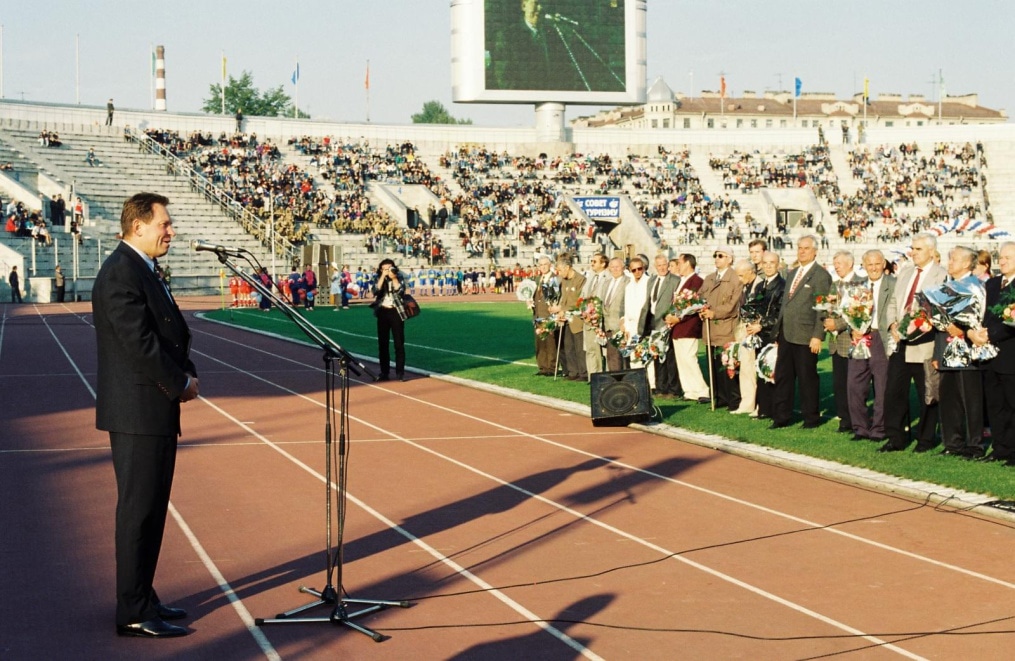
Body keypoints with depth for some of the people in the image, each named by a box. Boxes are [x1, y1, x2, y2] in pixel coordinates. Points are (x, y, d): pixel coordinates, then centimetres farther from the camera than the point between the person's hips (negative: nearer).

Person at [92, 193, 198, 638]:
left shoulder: (144, 270, 16)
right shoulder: (121, 273, -17)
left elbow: (171, 332, 19)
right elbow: (140, 343, -22)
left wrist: (187, 374, 3)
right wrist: (181, 383, -11)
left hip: (155, 412, 10)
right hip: (137, 413, -10)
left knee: (151, 510, 15)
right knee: (139, 512, -4)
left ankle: (142, 598, 25)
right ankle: (134, 614, 2)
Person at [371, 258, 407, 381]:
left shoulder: (399, 278, 2)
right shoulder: (379, 279, 6)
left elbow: (400, 291, -14)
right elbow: (376, 291, -12)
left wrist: (394, 278, -17)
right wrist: (383, 277, -15)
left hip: (396, 312, -2)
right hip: (383, 312, 2)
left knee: (399, 343, -3)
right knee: (383, 343, 4)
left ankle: (400, 372, 0)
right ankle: (384, 372, 11)